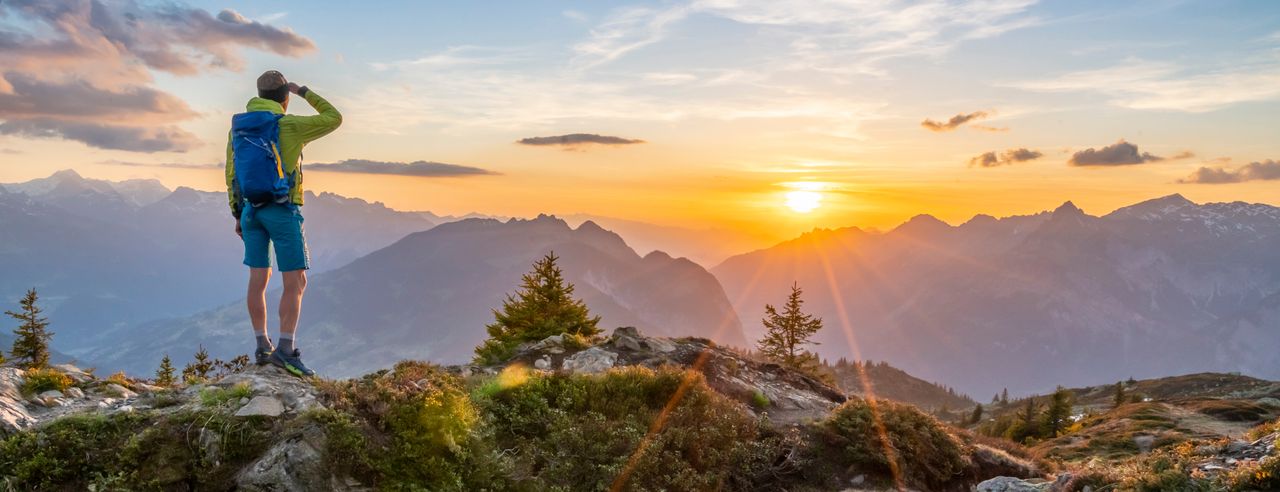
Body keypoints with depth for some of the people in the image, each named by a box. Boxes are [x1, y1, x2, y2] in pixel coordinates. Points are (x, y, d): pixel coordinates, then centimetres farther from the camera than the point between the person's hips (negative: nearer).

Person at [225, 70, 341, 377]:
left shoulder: (238, 127, 10)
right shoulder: (288, 126, -9)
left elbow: (231, 175, 11)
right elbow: (334, 118, 0)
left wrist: (238, 216, 17)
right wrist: (304, 92, 10)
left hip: (251, 210, 6)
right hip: (282, 210, -6)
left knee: (258, 279, 10)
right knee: (296, 282, -4)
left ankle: (263, 347, 14)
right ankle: (286, 349, -13)